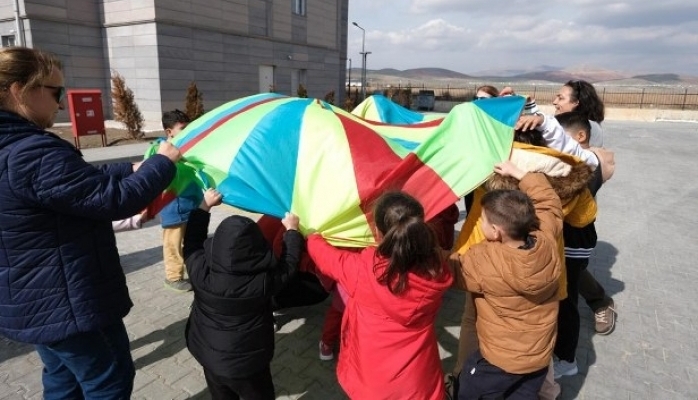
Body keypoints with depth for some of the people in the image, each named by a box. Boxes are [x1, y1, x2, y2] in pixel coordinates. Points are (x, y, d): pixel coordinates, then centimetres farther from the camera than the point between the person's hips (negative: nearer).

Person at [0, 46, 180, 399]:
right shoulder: (35, 154, -28)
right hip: (67, 303, -10)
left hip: (31, 301, 10)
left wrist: (133, 169, 4)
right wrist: (162, 163, -13)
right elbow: (114, 199, -27)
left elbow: (80, 179, 12)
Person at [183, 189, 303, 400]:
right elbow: (289, 262, -9)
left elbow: (192, 240, -3)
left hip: (209, 357, 4)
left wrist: (204, 206, 6)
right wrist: (292, 230, 5)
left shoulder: (201, 271, -22)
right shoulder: (264, 280, -28)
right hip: (248, 363, -3)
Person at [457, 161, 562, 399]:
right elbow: (548, 199, 0)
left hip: (500, 358, -5)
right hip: (541, 355, 6)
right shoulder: (547, 241, -19)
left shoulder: (483, 260, -32)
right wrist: (518, 173, 0)